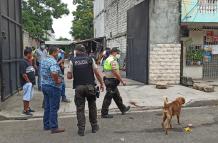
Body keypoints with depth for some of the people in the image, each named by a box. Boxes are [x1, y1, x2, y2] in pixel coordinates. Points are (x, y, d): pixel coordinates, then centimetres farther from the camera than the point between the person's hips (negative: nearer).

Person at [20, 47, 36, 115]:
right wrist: (28, 81, -15)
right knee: (27, 96, -4)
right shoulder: (23, 62, -16)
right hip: (27, 82, -10)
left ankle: (28, 108, 30)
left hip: (31, 82, 10)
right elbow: (23, 74, -20)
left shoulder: (28, 61, 13)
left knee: (29, 96, 18)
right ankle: (25, 110, 5)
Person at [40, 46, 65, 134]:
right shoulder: (53, 62, -20)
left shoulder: (43, 61, 11)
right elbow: (54, 73, -38)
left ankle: (46, 125, 25)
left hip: (44, 85, 9)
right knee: (54, 108, -2)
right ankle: (54, 127, 4)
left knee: (47, 107, 16)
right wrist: (57, 80, -22)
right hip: (53, 87, -9)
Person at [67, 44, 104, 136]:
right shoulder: (90, 59, 1)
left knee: (80, 108, 7)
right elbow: (97, 73, -2)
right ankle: (94, 127, 24)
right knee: (92, 106, 15)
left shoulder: (73, 61, 0)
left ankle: (81, 129, 8)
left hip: (78, 87, 0)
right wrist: (101, 83, 9)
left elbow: (69, 76, -1)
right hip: (90, 86, 1)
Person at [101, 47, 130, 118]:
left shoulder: (108, 59, 15)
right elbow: (116, 73, -23)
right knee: (108, 97, -3)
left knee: (117, 96, 20)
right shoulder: (113, 61, -18)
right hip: (112, 81, -11)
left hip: (108, 80, 11)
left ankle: (123, 109, 33)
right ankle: (104, 113, 5)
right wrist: (122, 81, -16)